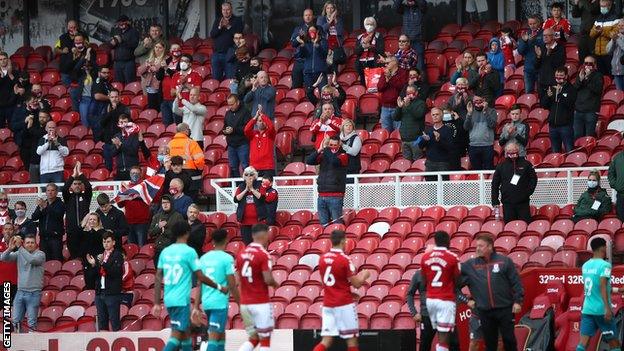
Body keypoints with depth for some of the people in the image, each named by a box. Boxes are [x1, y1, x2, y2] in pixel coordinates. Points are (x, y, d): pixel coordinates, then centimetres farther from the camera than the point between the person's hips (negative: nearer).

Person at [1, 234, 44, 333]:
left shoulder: (40, 254, -3)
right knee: (16, 321, 3)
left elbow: (32, 259, -25)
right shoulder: (19, 254, 8)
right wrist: (10, 248, -20)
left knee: (32, 323, -5)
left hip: (34, 293, -4)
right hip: (20, 291, 4)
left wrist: (19, 247, -25)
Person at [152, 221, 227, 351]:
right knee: (176, 335, -9)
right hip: (182, 300, -7)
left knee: (185, 332, 18)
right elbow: (201, 277, -9)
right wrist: (219, 288, 5)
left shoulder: (166, 251, 9)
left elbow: (158, 278, 6)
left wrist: (157, 303, 8)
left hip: (168, 299, 7)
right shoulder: (189, 252, -9)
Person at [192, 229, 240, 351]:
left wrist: (196, 307, 11)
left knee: (221, 333, 20)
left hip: (206, 303, 6)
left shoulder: (204, 258, 9)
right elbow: (232, 285, -10)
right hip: (220, 303, -6)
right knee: (213, 337, -9)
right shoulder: (227, 258, -8)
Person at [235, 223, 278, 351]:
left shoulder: (241, 253, 8)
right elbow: (268, 280, -20)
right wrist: (276, 284, 1)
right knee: (265, 340, 4)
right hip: (261, 303, -7)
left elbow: (238, 278, 11)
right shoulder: (263, 255, -13)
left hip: (244, 303, 7)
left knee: (253, 338, 16)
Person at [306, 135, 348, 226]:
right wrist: (320, 150, -10)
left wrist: (326, 148, -14)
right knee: (323, 225, 7)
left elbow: (334, 161, -21)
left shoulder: (343, 156, 1)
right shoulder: (323, 155, 14)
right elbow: (308, 161, 1)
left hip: (335, 197, -5)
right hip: (322, 196, 5)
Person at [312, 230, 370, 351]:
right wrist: (364, 276, 11)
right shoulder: (344, 259, -12)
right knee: (352, 340, 4)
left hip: (328, 304, 6)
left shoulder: (322, 259, 8)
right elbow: (356, 284, -10)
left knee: (327, 340, 3)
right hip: (344, 304, -6)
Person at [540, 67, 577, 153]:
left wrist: (559, 94, -23)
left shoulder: (571, 89, -2)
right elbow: (543, 104, 11)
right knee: (555, 153, 10)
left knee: (569, 151, -10)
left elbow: (570, 104, -15)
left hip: (566, 125, -5)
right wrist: (548, 96, -8)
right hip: (553, 125, 5)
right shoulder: (551, 88, 13)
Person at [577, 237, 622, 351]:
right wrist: (607, 308, -26)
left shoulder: (586, 265, 11)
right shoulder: (604, 265, -11)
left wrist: (616, 290, 33)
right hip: (601, 310, -6)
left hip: (587, 309, 6)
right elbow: (602, 286, -22)